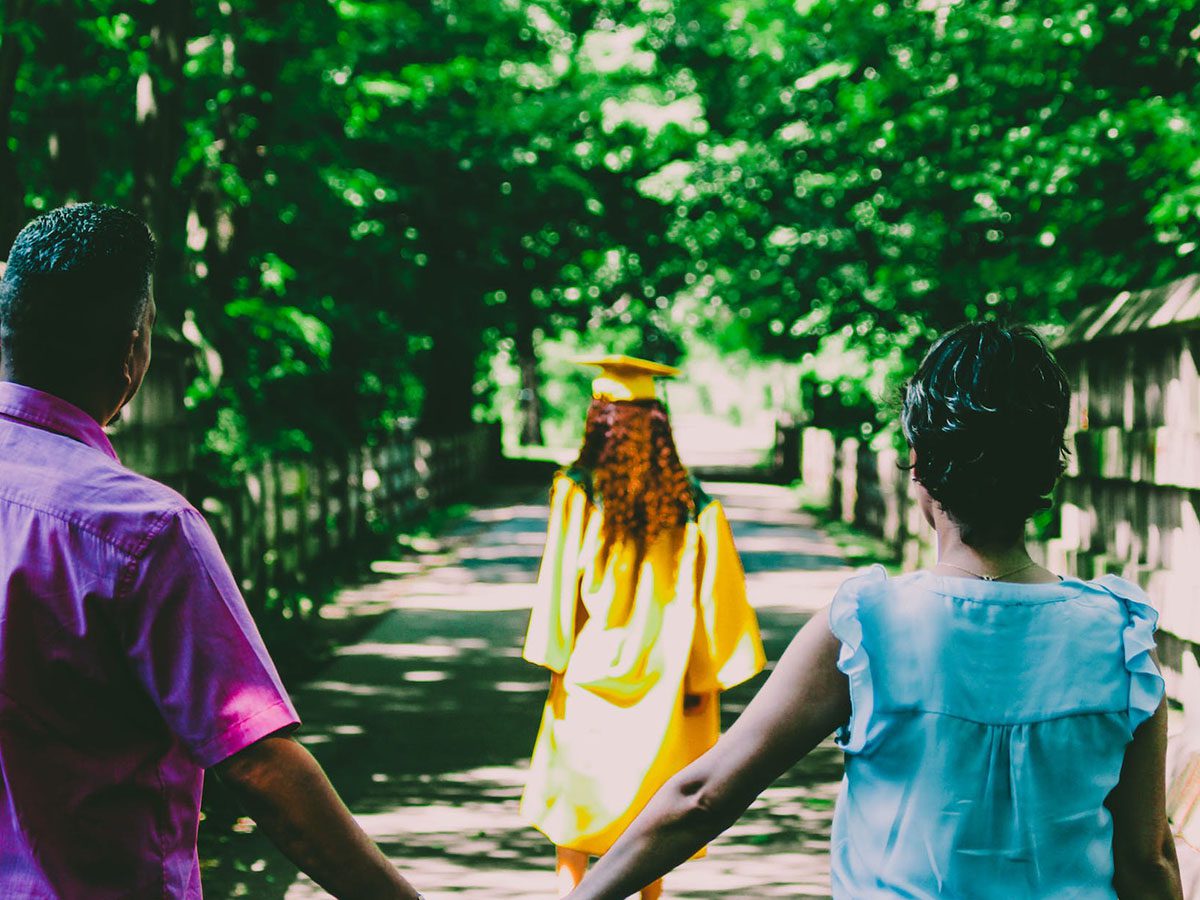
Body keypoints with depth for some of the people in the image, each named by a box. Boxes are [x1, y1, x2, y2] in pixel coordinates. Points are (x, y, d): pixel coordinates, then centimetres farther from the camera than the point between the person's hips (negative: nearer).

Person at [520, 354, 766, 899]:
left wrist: (558, 663, -1)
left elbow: (560, 584, -9)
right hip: (660, 685, 2)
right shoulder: (689, 502, -5)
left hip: (591, 675, -2)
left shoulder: (576, 491, -11)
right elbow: (715, 593, -5)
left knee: (575, 805, 12)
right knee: (650, 809, 16)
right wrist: (702, 677, 2)